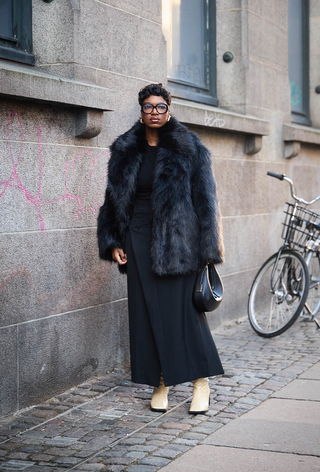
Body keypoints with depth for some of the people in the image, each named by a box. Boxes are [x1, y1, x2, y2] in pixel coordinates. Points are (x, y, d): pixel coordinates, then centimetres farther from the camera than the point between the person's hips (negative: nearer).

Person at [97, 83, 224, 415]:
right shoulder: (125, 151, 9)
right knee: (148, 311, 4)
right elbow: (114, 199, 14)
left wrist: (206, 248, -8)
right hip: (139, 240, 3)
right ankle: (160, 383, 14)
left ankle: (201, 381, 9)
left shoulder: (188, 148, -1)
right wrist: (113, 244, 7)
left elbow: (204, 198, -3)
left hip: (177, 241, -3)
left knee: (183, 309, -4)